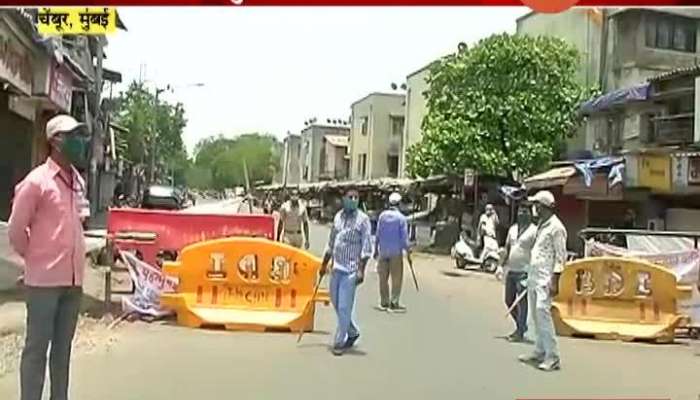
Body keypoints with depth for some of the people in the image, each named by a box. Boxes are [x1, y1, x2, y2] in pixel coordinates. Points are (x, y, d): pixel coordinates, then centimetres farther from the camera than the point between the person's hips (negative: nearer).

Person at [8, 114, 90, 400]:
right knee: (37, 348, 1)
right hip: (44, 280, -6)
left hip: (73, 280, 6)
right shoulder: (37, 181, -10)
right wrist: (35, 257, 6)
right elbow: (15, 229, -5)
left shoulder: (78, 182, 10)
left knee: (63, 348, 14)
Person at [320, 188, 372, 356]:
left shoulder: (362, 219, -7)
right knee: (336, 303, 14)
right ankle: (353, 332, 34)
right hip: (336, 267, 6)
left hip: (351, 270, -6)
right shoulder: (338, 216, 11)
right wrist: (324, 263, 20)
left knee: (344, 307, -5)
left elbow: (367, 247, -11)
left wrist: (361, 270, -18)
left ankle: (339, 342, 6)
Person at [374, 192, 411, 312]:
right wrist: (407, 250, 5)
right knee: (396, 278, 3)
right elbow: (404, 237, -8)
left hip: (383, 251, 4)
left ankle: (384, 303, 17)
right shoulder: (401, 218, -9)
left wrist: (376, 250, 13)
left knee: (383, 277, 10)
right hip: (396, 252, -4)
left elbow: (377, 234, 4)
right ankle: (394, 303, 1)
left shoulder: (382, 215, 1)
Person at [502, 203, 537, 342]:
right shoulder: (512, 229, 13)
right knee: (509, 301, 13)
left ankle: (520, 332, 5)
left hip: (524, 272, -7)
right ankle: (521, 325, 30)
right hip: (511, 271, 7)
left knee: (522, 302, -3)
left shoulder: (533, 231, -7)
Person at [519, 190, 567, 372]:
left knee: (543, 311, -16)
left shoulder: (556, 227, -10)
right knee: (536, 314, 11)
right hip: (533, 276, 9)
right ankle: (540, 352, 20)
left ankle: (553, 357, -13)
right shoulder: (541, 225, 16)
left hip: (546, 278, -9)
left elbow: (560, 256, -13)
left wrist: (554, 281, -18)